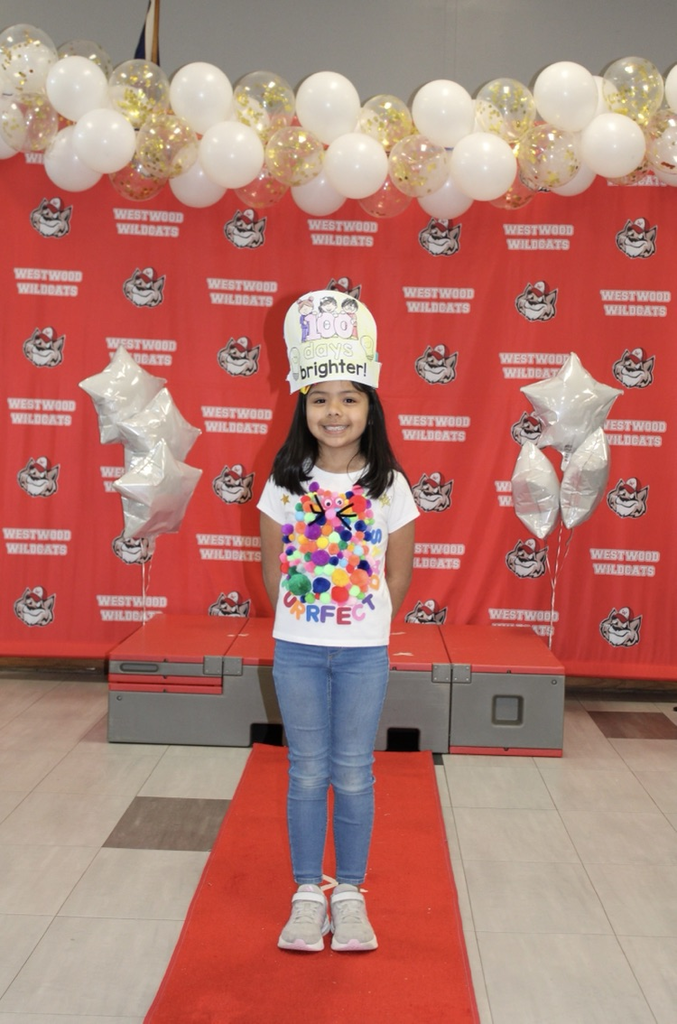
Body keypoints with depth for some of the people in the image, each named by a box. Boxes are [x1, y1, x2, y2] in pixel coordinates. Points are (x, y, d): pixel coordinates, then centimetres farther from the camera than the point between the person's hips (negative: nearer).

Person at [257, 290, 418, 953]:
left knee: (353, 775, 7)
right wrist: (298, 624, 8)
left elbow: (398, 575, 4)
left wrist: (365, 628, 8)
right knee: (307, 773, 9)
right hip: (297, 650, 1)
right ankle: (308, 895, 24)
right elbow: (272, 567, 6)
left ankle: (350, 895, 24)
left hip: (364, 653, -1)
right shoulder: (285, 482, -2)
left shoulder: (389, 486, -4)